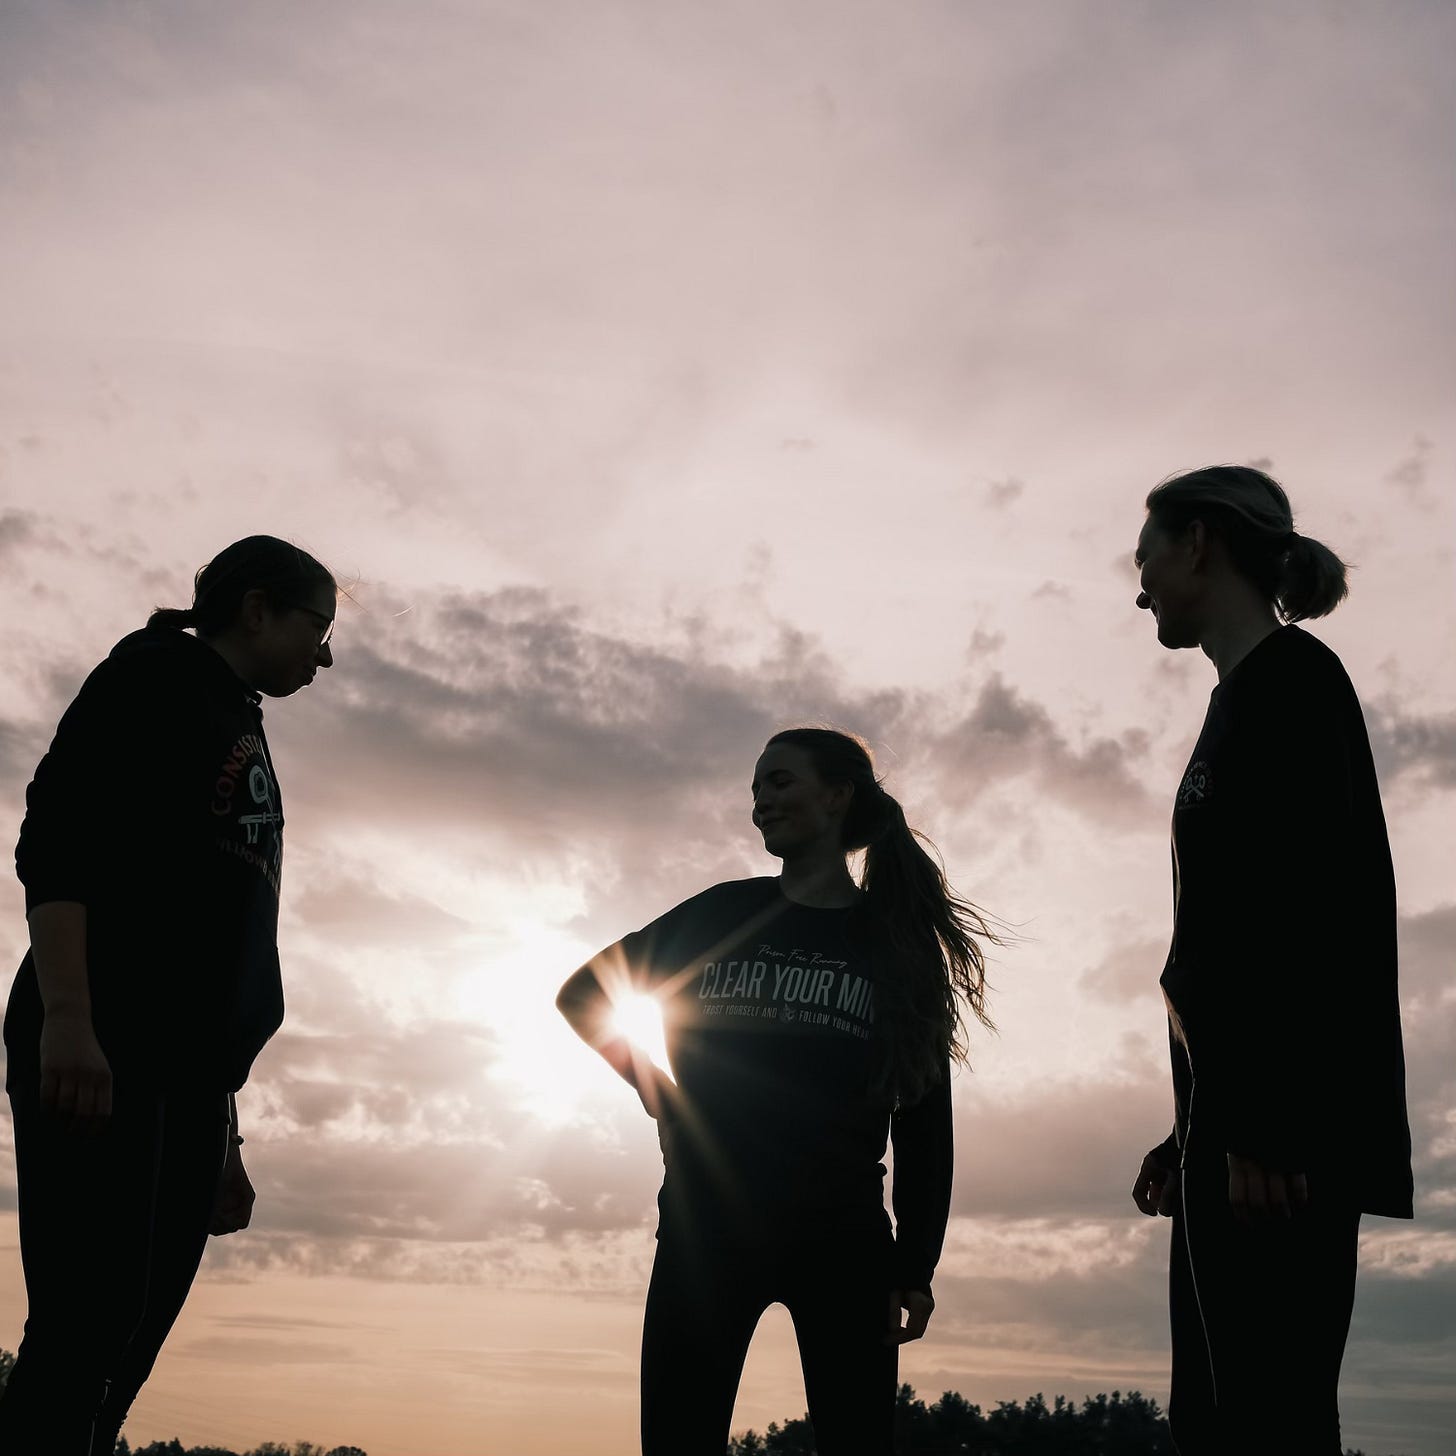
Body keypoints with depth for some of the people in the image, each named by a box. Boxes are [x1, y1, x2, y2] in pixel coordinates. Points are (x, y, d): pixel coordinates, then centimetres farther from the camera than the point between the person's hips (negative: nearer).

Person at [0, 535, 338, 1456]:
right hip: (104, 1060, -8)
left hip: (180, 1077, 8)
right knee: (87, 1337, -16)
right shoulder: (159, 676, 4)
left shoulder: (240, 736, 28)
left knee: (114, 1353, 2)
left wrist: (222, 1130, 21)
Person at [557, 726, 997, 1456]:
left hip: (844, 1239, -1)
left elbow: (924, 1117, 2)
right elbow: (583, 993, 17)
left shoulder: (899, 942, 4)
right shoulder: (722, 914, 7)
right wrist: (647, 1079, 5)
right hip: (705, 1231, 1)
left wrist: (916, 1264, -2)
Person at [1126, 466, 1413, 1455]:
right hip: (1251, 1114, 10)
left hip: (1284, 1114, -10)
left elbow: (1307, 906, -16)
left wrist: (1263, 1120, -22)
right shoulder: (1253, 697, 23)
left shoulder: (1286, 680, -3)